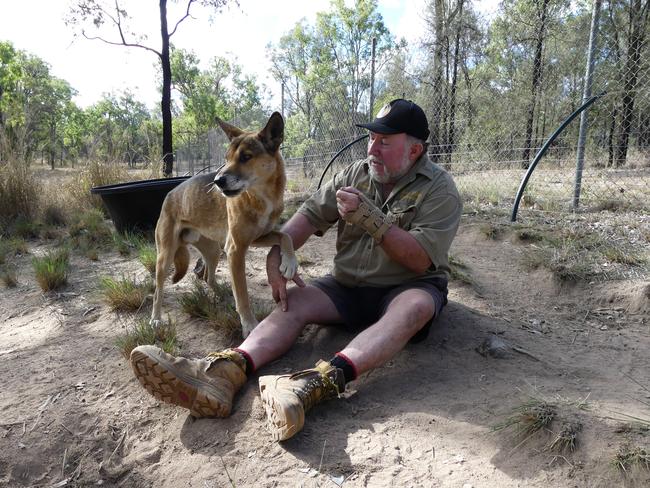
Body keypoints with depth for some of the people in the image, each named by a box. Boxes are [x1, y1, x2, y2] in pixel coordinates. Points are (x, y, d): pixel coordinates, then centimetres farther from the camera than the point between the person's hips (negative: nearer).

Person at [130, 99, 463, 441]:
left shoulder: (439, 188, -8)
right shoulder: (356, 173, 6)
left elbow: (420, 259, -18)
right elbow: (311, 214, -2)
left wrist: (370, 218, -27)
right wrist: (276, 255, -19)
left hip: (410, 287, -4)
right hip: (349, 285, 4)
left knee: (414, 308, -38)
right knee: (294, 301, -21)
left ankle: (320, 382, -59)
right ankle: (225, 372, -45)